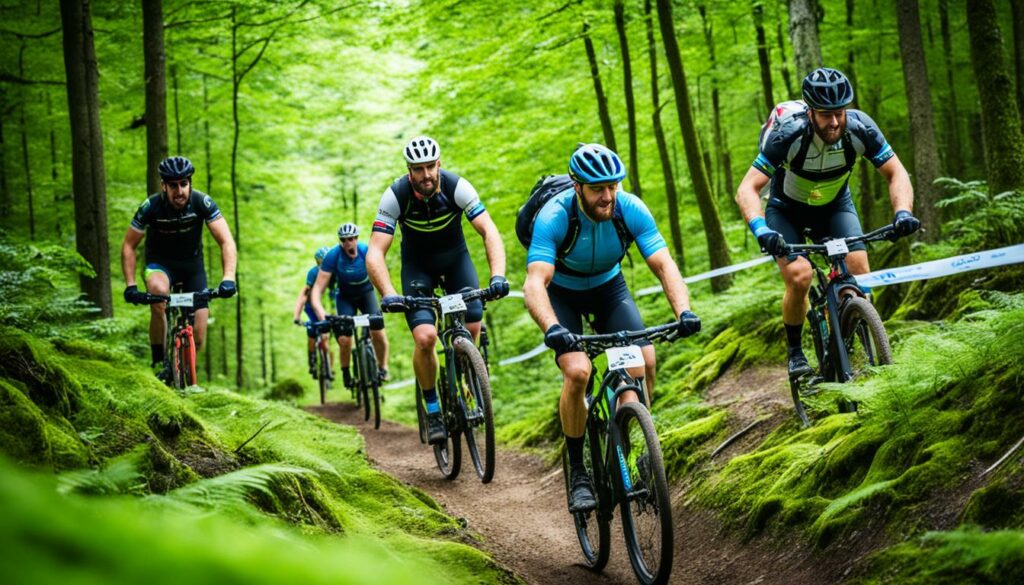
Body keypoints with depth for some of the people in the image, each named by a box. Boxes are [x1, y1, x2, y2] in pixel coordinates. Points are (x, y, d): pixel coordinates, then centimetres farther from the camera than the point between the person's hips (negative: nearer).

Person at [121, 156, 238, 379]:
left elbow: (227, 242, -25)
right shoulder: (151, 207, -23)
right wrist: (130, 285, -23)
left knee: (197, 338, -8)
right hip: (160, 263, -1)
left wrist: (228, 278, -40)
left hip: (192, 264, 1)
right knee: (159, 291, -38)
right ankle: (160, 364, -25)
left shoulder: (201, 202, -23)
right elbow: (128, 246, -13)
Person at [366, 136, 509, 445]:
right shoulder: (396, 195, -26)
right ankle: (433, 410, 0)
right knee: (425, 337, -20)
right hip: (417, 262, -1)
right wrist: (388, 294, -45)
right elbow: (375, 252, -29)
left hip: (455, 256, 1)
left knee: (472, 328, -15)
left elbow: (489, 231, -29)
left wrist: (498, 275, -45)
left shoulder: (457, 187, -25)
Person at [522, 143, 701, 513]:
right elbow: (535, 282, -41)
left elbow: (664, 264, -27)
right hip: (561, 292, -3)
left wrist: (683, 311, -45)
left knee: (644, 362, -20)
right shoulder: (555, 216, -32)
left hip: (608, 286, 3)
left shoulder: (631, 209, -24)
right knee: (577, 371, -26)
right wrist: (552, 328, -59)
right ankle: (577, 473, -9)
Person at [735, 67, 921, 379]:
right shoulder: (789, 134, -33)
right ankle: (795, 351, -2)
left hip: (835, 205, 3)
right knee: (799, 277, -26)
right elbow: (747, 190, -35)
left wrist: (902, 212, -37)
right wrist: (760, 230, -53)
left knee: (859, 272, -20)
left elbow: (896, 173, -17)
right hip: (787, 210, -2)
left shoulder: (860, 128, -26)